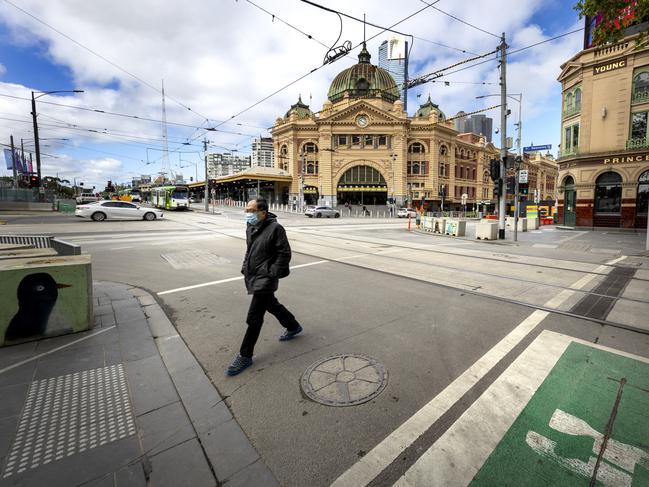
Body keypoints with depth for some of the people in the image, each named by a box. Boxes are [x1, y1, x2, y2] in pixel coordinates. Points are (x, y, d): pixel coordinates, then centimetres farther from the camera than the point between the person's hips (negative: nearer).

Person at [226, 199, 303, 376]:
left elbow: (285, 253, -16)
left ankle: (245, 356, 12)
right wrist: (245, 268, 12)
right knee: (271, 305, 24)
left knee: (254, 318, -4)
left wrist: (272, 273, -18)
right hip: (252, 277, 9)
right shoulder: (250, 228, 8)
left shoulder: (275, 228, -16)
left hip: (265, 279, -9)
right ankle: (293, 327, 46)